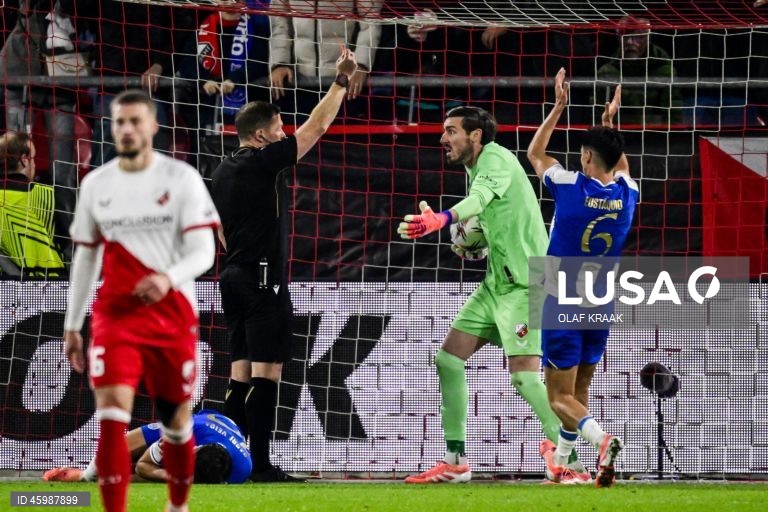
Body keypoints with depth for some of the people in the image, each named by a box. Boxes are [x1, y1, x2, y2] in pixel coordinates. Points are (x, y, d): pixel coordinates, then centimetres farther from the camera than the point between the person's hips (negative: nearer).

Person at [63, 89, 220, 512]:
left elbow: (203, 252, -10)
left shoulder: (181, 179, -5)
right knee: (111, 413, -17)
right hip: (115, 315, 1)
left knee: (176, 419, 9)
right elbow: (85, 258, 15)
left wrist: (168, 278, -30)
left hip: (172, 314, -1)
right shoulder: (95, 184, 6)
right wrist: (72, 325, 14)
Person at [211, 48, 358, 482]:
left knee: (241, 373, 9)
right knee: (266, 372, -9)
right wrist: (341, 81, 0)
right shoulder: (263, 162, -11)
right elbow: (316, 127, -8)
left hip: (236, 277, 9)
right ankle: (261, 463, -12)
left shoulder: (225, 171, 14)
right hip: (264, 280, -9)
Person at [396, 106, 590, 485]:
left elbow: (481, 197, -37)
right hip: (497, 283, 10)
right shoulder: (475, 167, 14)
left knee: (525, 377, -17)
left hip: (525, 284, -10)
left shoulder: (496, 159, -15)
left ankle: (575, 467, -10)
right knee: (448, 360, 6)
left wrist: (443, 219, -57)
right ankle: (455, 462, 13)